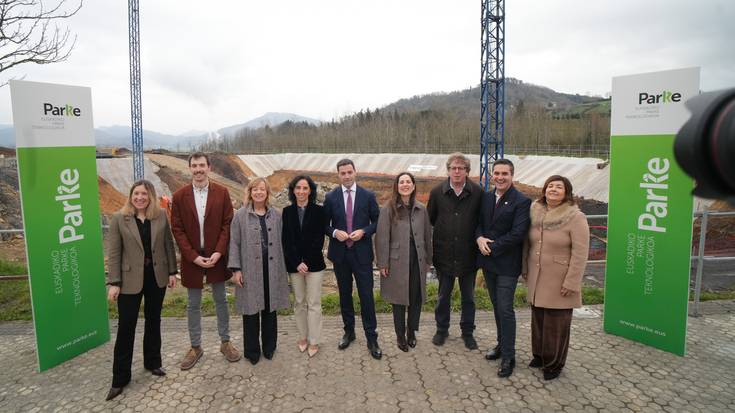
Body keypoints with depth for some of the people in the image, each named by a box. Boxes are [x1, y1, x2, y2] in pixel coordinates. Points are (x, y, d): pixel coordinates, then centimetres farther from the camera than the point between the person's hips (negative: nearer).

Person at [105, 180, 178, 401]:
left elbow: (168, 245, 5)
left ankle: (152, 362, 33)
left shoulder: (161, 216, 0)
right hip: (130, 279, -2)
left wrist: (172, 271, 3)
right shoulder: (119, 218, -6)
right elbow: (113, 253, -7)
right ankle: (120, 378, 15)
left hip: (157, 277, 3)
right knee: (126, 327, 3)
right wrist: (114, 283, -10)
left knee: (153, 321, 16)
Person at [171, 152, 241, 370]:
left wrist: (218, 252, -13)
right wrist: (194, 256, -12)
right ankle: (195, 347, 27)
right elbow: (177, 230, -3)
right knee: (193, 305, 12)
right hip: (191, 259, 0)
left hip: (216, 257, 0)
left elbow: (227, 224, -4)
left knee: (221, 301, 13)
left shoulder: (222, 193, -3)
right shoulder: (179, 196, -2)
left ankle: (225, 342, 28)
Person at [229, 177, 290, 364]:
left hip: (272, 270, 2)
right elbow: (234, 243, -1)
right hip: (250, 271, -2)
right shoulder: (241, 215, 0)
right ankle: (252, 351, 21)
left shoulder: (276, 215, 6)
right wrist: (235, 269, -8)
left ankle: (269, 347, 27)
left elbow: (281, 242, 7)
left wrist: (283, 268, 5)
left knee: (270, 309, 11)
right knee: (251, 310, 6)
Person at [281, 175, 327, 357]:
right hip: (294, 264, 2)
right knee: (299, 302, 11)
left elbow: (319, 239, -5)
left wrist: (307, 262, -12)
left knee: (313, 303, 2)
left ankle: (314, 342, 12)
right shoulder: (287, 211, 4)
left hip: (314, 263, -2)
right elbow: (286, 240, 1)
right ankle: (303, 337, 24)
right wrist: (297, 263, -9)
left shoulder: (318, 211, -1)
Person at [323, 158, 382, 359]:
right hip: (339, 253, 2)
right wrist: (334, 232, -13)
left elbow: (377, 221, 3)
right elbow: (324, 224, 6)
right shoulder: (330, 197, 1)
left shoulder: (368, 196, -1)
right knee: (345, 295, 14)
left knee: (366, 296, -1)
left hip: (362, 253, -1)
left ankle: (371, 338, 10)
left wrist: (363, 231, -14)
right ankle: (349, 332, 30)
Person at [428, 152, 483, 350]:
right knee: (443, 295, 15)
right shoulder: (437, 192, -5)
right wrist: (441, 236, 2)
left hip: (468, 254, 0)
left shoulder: (477, 192, -7)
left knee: (468, 297, 14)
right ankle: (441, 329, 33)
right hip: (444, 254, 0)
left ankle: (467, 332, 32)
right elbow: (430, 220, 3)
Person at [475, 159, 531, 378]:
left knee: (505, 309, -3)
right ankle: (502, 344, 34)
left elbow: (517, 234, -19)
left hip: (507, 264, -6)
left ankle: (508, 357, 9)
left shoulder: (522, 201, -12)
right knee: (497, 306, 17)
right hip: (488, 261, 6)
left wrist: (492, 247, -16)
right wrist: (479, 239, -9)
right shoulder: (486, 197, 8)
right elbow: (479, 222, 12)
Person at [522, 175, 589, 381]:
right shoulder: (535, 213, 4)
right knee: (537, 319, 15)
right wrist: (525, 269, 13)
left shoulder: (576, 218, -12)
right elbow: (527, 244, 13)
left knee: (556, 324, 4)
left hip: (559, 283, -5)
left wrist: (571, 283, -16)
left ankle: (554, 364, 22)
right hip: (536, 280, 5)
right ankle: (539, 354, 34)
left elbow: (580, 254, -14)